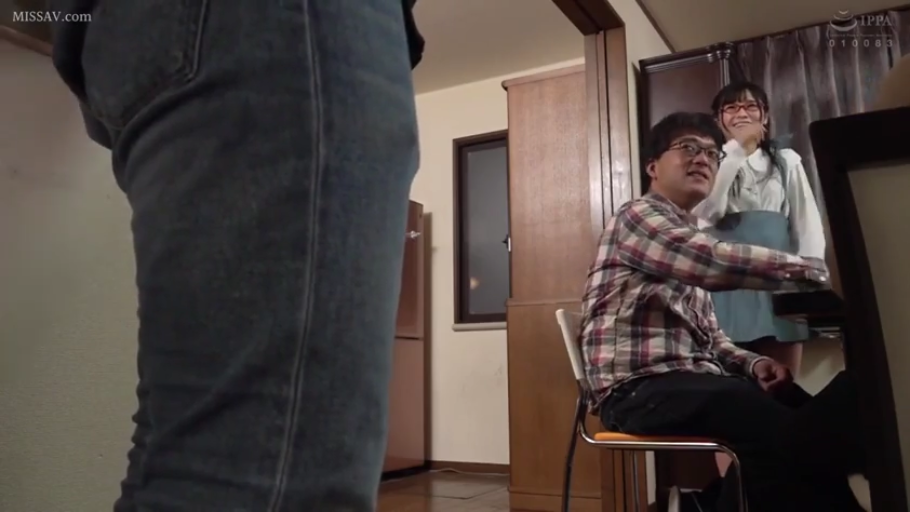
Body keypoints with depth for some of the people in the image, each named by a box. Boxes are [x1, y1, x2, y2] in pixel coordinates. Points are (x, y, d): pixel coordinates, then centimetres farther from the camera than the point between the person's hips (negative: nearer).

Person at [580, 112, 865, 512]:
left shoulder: (692, 237, 25)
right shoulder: (639, 216, -4)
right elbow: (716, 263, -24)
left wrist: (752, 363, 1)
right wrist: (823, 270, -17)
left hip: (691, 379, 9)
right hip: (641, 387, -9)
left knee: (806, 414, -10)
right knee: (782, 432, -28)